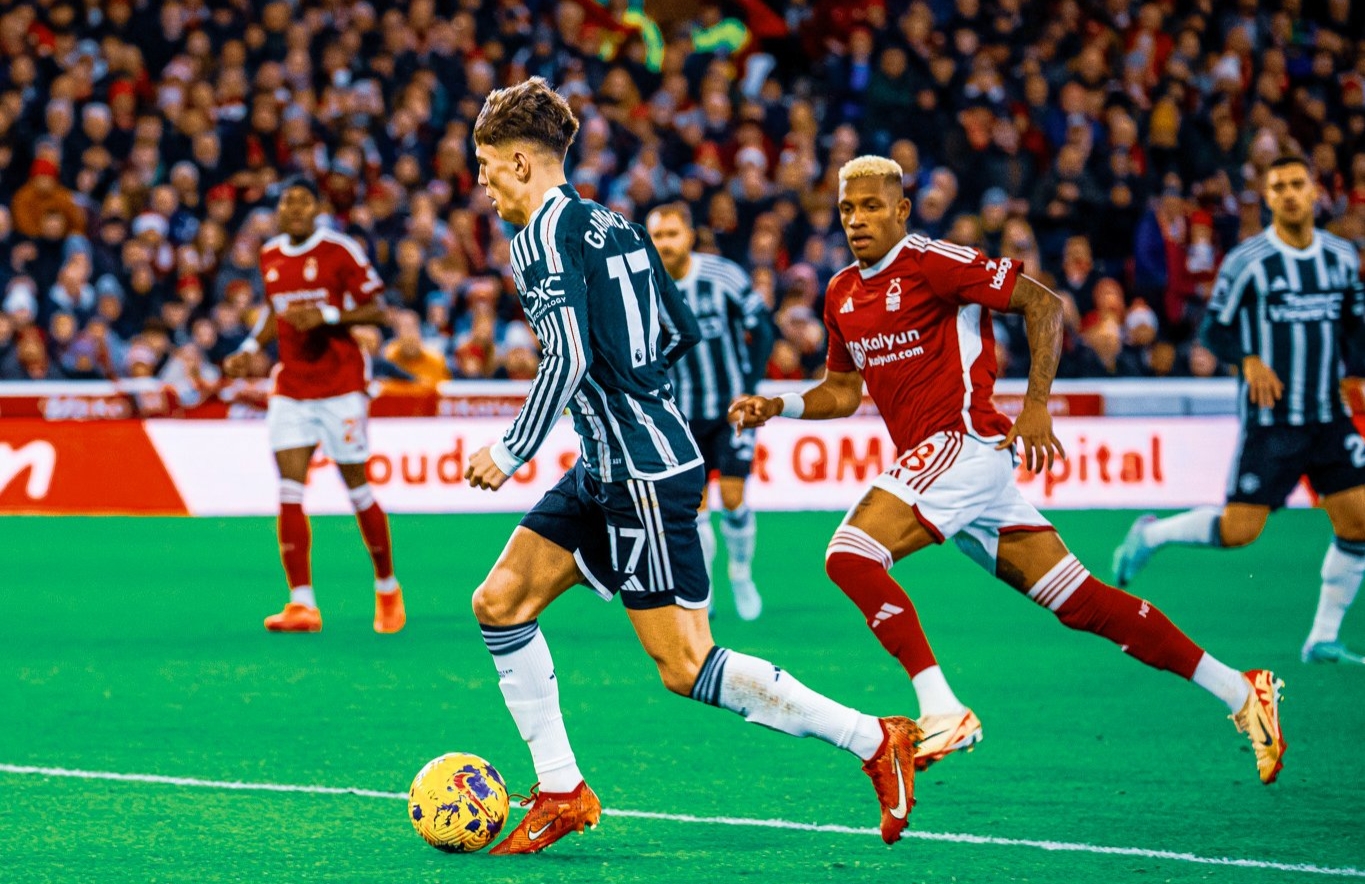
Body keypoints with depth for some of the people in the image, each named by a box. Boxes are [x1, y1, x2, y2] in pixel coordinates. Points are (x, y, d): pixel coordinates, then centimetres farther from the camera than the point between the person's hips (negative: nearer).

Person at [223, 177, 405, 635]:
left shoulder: (340, 250, -8)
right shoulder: (270, 256, 8)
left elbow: (375, 310, -7)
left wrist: (328, 315, -21)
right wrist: (250, 348, 7)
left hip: (340, 386, -4)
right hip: (291, 388, 4)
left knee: (358, 490, 3)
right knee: (290, 492, -7)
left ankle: (387, 589, 23)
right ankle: (302, 604, -7)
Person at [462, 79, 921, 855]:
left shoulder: (543, 238, -13)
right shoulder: (611, 223, 15)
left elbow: (570, 359, -23)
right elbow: (680, 330, 20)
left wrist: (510, 453, -17)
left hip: (644, 471, -10)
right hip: (609, 469, 10)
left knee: (686, 666, -9)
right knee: (500, 601, 8)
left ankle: (876, 741, -4)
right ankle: (562, 792, 9)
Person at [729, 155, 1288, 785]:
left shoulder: (932, 262, -9)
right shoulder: (841, 295, 16)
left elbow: (1044, 305, -10)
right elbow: (844, 390, 28)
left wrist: (1036, 405, -16)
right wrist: (780, 406, 11)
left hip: (965, 443, -8)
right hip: (933, 460, 8)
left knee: (850, 554, -21)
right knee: (1080, 601, 5)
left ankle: (941, 710, -22)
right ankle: (1239, 692, 9)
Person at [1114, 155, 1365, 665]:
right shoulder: (1247, 261, -9)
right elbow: (1213, 329, -3)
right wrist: (1249, 359, -21)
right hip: (1270, 418, -5)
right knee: (1238, 530, -8)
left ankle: (1322, 640, 9)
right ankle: (1151, 534, 20)